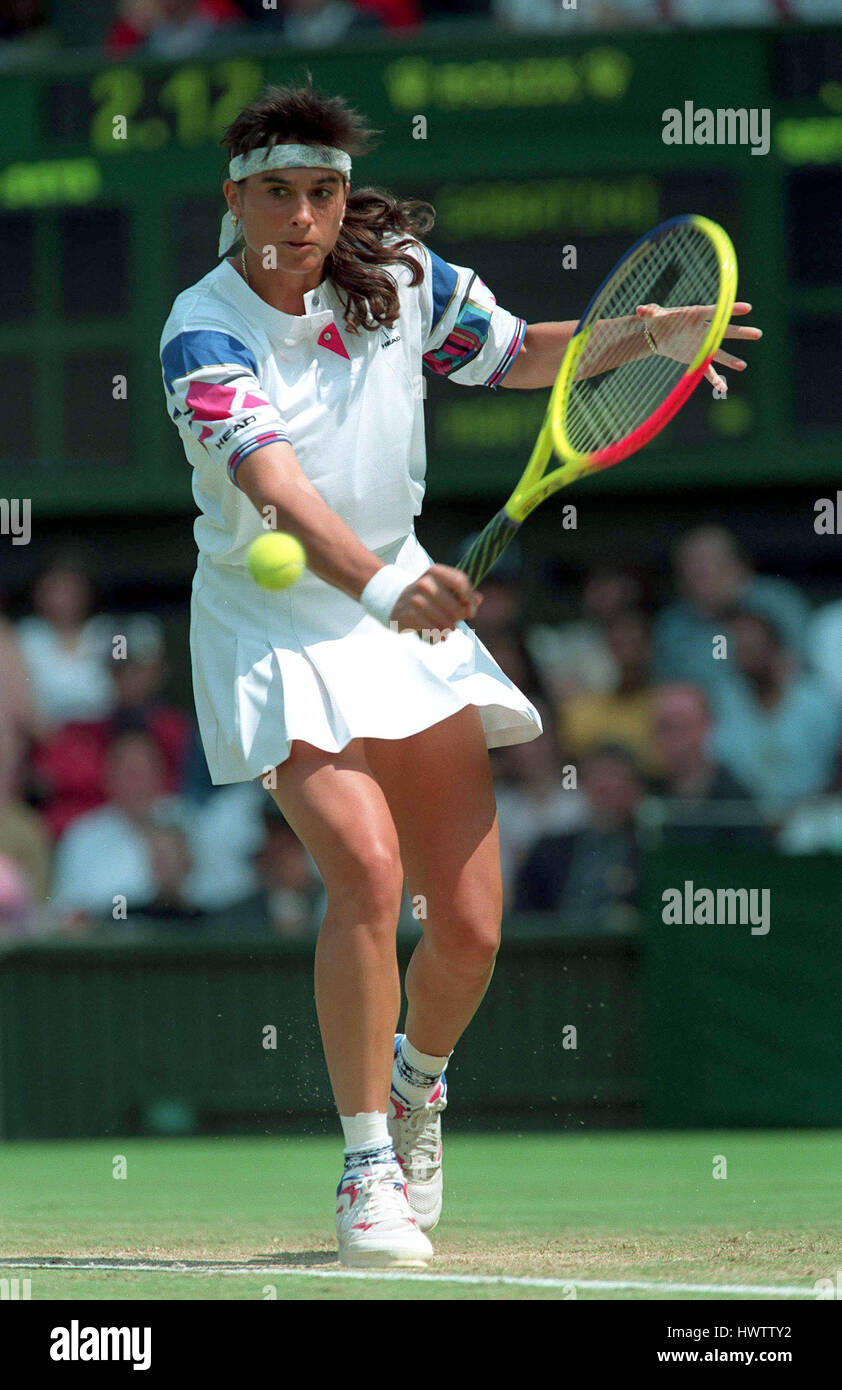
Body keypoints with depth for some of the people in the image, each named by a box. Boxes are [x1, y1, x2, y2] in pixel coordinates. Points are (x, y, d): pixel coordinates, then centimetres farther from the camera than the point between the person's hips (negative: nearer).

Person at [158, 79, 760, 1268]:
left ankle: (418, 1080, 36)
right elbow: (276, 486, -36)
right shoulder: (205, 335, -20)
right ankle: (368, 1170, -13)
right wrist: (375, 583, -53)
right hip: (274, 626, -4)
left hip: (404, 612, 5)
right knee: (367, 870, -25)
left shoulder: (401, 277, -5)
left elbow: (512, 355, 14)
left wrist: (636, 335, -4)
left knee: (471, 925, 1)